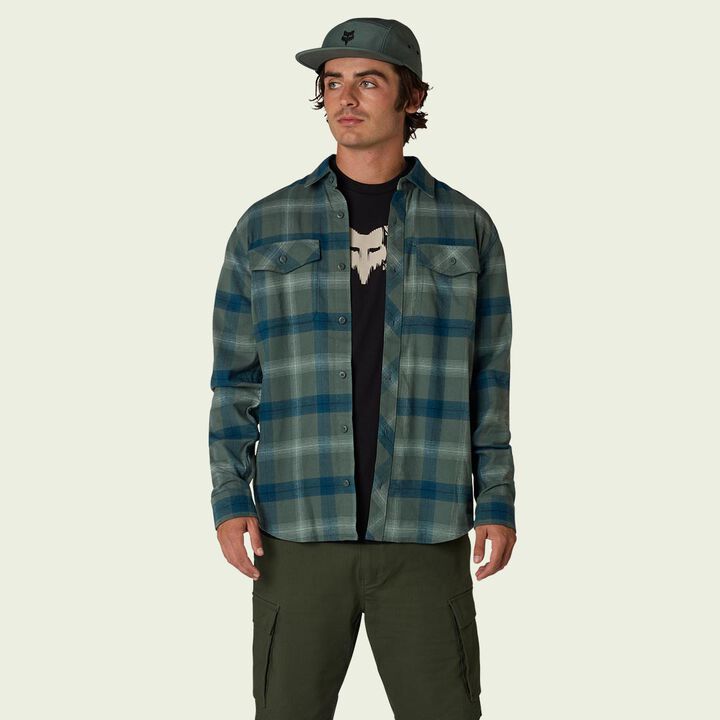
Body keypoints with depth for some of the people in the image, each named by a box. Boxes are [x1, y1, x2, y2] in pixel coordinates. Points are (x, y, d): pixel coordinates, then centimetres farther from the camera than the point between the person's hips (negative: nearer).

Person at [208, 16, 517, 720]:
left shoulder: (466, 227, 4)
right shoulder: (266, 227, 3)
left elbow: (487, 377, 6)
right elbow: (236, 377, 5)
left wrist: (499, 503, -2)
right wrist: (228, 502, -6)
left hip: (424, 533, 0)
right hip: (300, 530, 0)